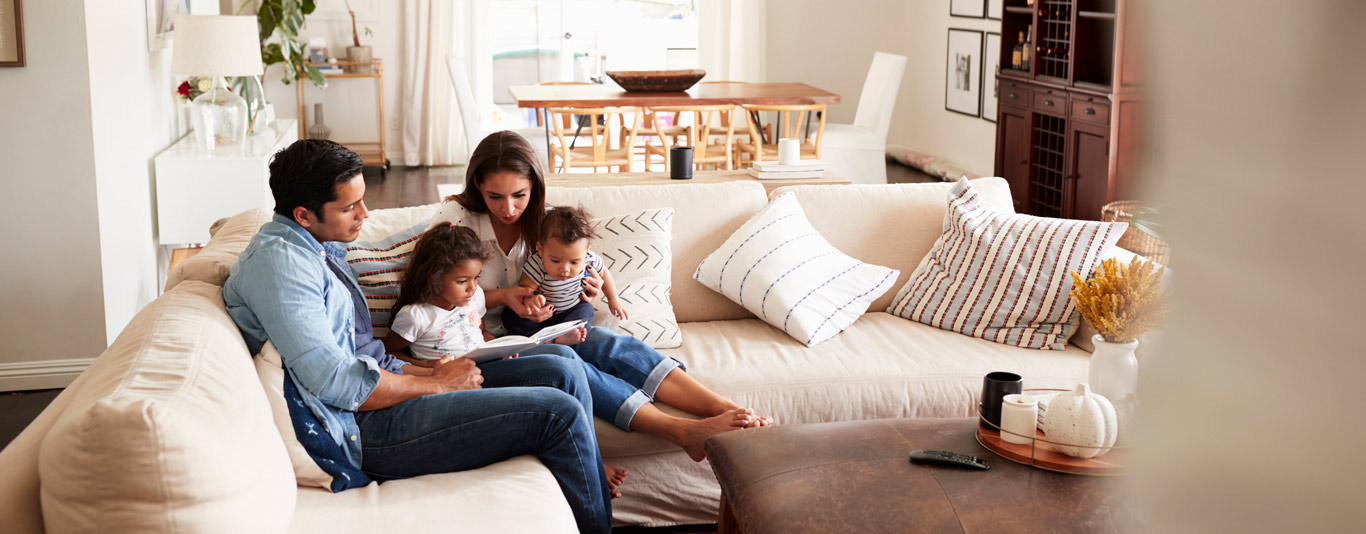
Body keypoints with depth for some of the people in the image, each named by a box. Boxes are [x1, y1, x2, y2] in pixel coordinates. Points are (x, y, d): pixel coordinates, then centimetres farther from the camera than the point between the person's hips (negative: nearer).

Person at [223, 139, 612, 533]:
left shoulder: (321, 249, 17)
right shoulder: (275, 261, -16)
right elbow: (337, 384, -23)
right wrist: (437, 384, -12)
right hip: (361, 429, -10)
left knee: (562, 369, 2)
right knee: (559, 412, -15)